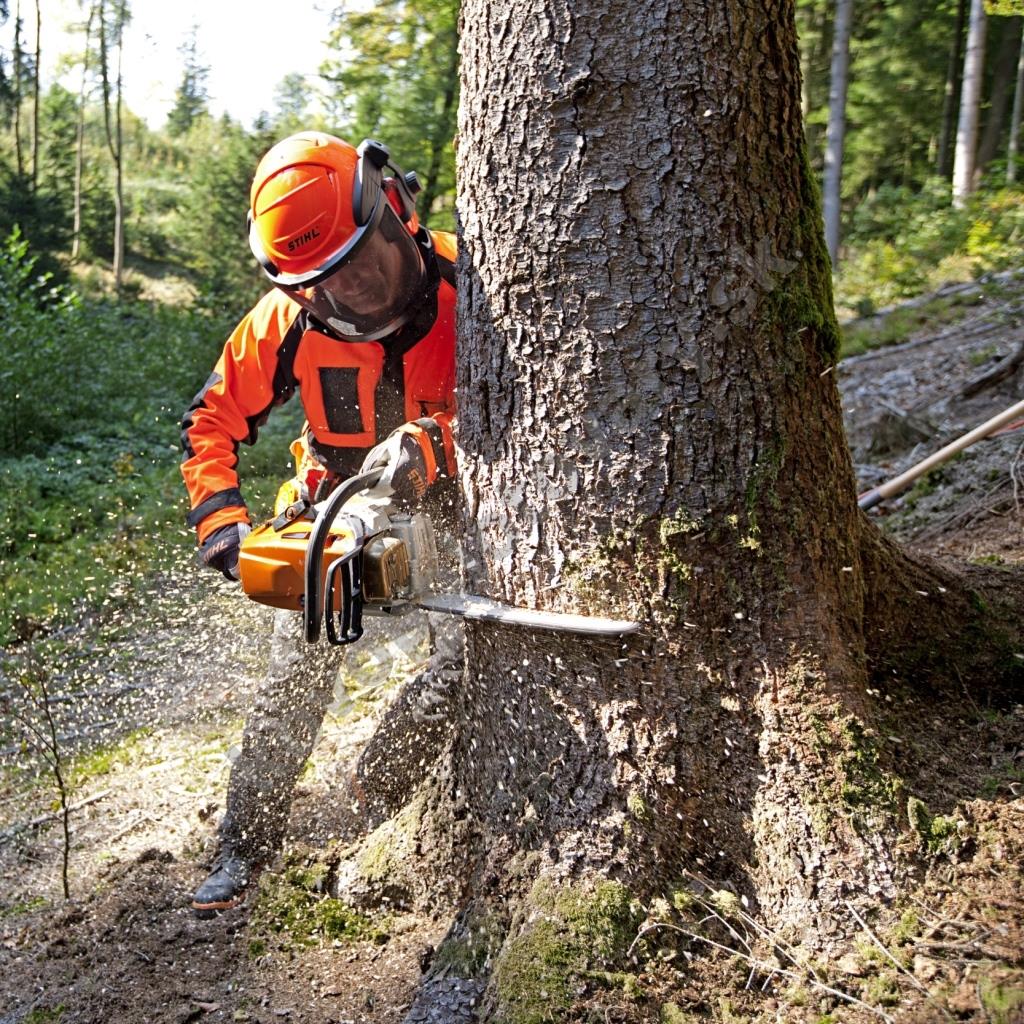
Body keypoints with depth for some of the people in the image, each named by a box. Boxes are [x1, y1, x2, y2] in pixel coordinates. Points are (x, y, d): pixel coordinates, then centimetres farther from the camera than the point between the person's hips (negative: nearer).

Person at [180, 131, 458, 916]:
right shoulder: (287, 319, -19)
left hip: (445, 499, 0)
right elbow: (212, 424, -10)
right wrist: (223, 524, -23)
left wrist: (433, 444, -47)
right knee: (297, 678, 0)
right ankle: (246, 847, 12)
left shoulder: (465, 284, -25)